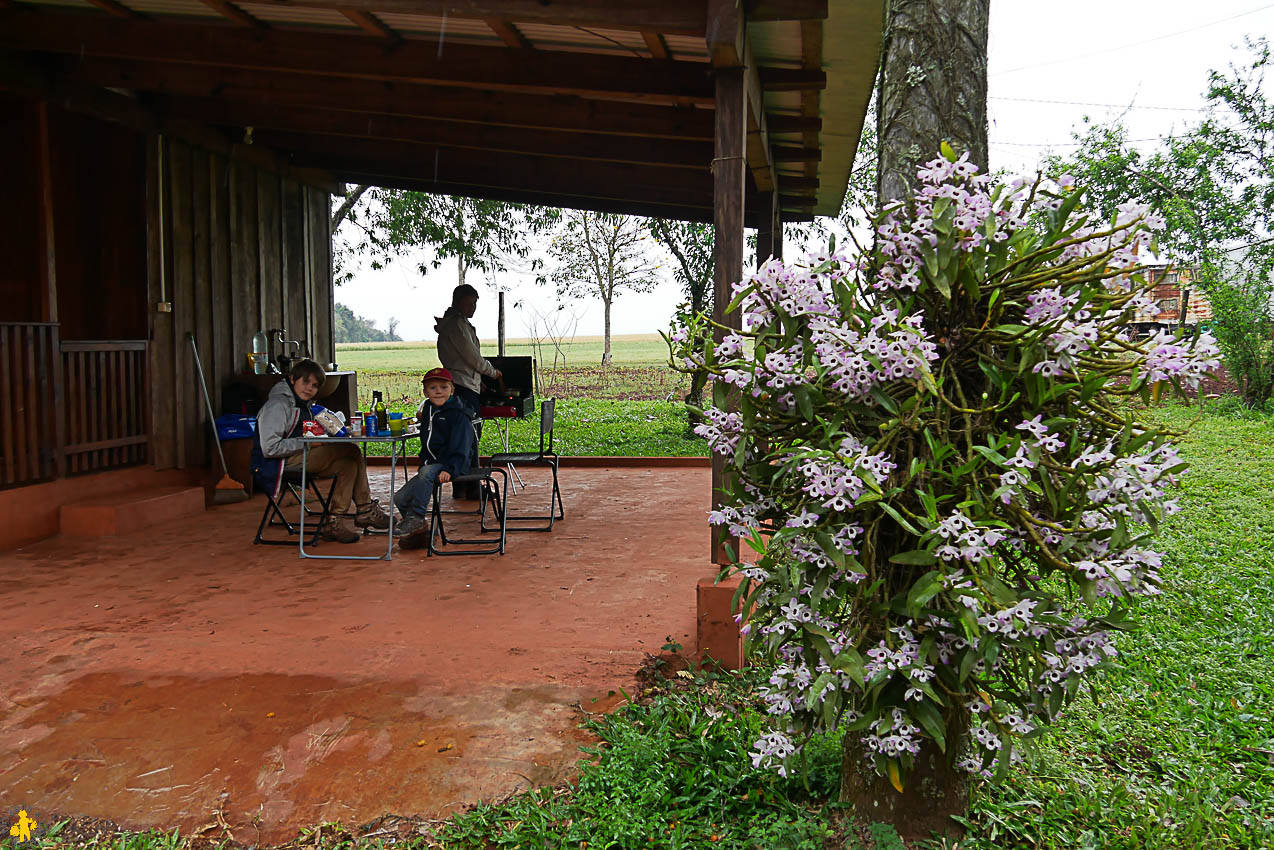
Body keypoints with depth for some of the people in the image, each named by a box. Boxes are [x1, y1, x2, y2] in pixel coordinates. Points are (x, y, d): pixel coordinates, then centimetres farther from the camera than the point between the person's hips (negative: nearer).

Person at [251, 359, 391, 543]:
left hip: (299, 458, 10)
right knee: (352, 450, -18)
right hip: (278, 465, -10)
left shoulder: (303, 403, 19)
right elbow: (270, 448, -20)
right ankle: (365, 511, -9)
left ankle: (334, 522, -11)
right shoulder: (277, 404, -12)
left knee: (348, 465, -12)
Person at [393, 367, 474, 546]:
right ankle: (420, 531, 13)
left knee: (426, 472, -38)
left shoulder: (458, 415, -8)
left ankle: (416, 517, -32)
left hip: (450, 464, -8)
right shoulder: (427, 409, 14)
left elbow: (460, 449, -16)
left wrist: (450, 469, -27)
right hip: (429, 465, 8)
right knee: (400, 498, -3)